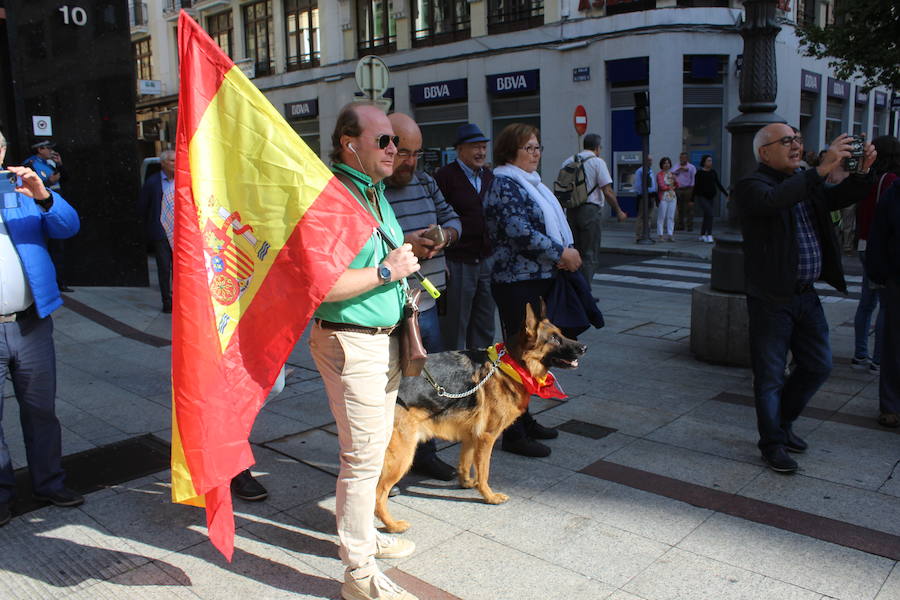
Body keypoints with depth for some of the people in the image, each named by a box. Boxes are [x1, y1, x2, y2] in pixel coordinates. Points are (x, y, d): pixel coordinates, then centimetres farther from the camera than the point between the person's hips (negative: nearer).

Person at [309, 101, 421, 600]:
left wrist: (409, 253, 13)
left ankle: (363, 535, 39)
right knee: (363, 456, -3)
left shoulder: (376, 194, 14)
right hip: (351, 342, -10)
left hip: (382, 338, 10)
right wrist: (386, 270, -22)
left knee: (373, 447, 20)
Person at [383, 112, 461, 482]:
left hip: (425, 305, 8)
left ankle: (424, 454, 38)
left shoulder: (424, 182, 12)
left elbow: (452, 217, 18)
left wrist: (445, 235, -4)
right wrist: (401, 245, -29)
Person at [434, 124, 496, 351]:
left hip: (487, 261, 7)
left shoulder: (489, 177, 13)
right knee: (454, 327, 3)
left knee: (485, 328, 15)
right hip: (458, 263, -7)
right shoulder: (445, 176, -8)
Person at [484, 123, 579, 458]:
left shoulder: (530, 183, 17)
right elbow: (520, 232, -22)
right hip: (517, 283, -9)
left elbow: (554, 225, 19)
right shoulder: (505, 184, -11)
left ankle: (524, 420, 28)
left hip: (540, 279, 9)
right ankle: (514, 434, 6)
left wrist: (567, 252, 0)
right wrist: (562, 253, -15)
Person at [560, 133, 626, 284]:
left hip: (571, 211, 5)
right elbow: (607, 191, -9)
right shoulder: (597, 162, -5)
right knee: (590, 256, 1)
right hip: (591, 210, -5)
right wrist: (618, 211, 1)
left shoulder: (568, 162, 10)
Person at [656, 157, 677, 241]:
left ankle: (670, 235, 8)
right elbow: (661, 186, -12)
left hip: (672, 197, 6)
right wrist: (670, 187, 0)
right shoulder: (659, 174, -3)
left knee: (671, 217, 4)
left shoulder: (671, 174, 15)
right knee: (661, 216, -5)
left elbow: (677, 186, 13)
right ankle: (661, 235, -1)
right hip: (663, 197, -6)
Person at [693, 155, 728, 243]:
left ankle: (702, 235, 22)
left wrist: (726, 194, 4)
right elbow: (696, 187, -4)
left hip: (711, 197, 5)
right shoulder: (699, 173, -5)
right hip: (702, 197, -5)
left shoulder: (713, 172, 9)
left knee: (707, 216, 10)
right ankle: (709, 235, -19)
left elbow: (718, 184, 11)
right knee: (709, 214, -20)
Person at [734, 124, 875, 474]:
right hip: (770, 299, -8)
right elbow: (773, 200, -31)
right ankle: (773, 444, 19)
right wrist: (822, 169, -34)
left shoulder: (806, 182, 14)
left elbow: (840, 198, 15)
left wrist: (860, 173, -3)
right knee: (770, 375, 4)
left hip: (805, 294, 8)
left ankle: (782, 421, 36)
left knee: (818, 365, 16)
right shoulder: (751, 186, -11)